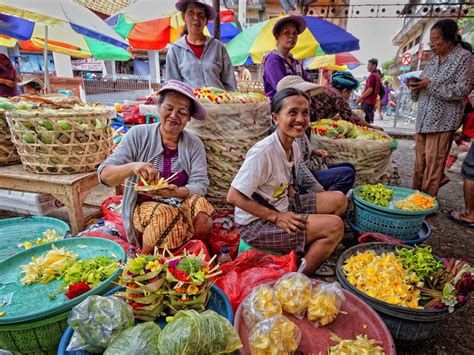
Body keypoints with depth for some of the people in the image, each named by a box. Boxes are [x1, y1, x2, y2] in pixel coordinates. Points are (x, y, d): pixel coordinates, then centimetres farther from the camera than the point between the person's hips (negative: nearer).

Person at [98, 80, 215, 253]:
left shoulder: (194, 144, 1)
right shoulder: (138, 134, -6)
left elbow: (201, 184, -7)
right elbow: (104, 174, -9)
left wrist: (177, 192, -29)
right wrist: (132, 167, -31)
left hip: (182, 203, 2)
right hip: (144, 205, -1)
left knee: (202, 219, -29)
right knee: (165, 217, -33)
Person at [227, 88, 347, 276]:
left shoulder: (294, 147, 0)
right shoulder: (263, 151, -26)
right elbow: (233, 197, -24)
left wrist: (293, 211, -4)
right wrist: (276, 217, -21)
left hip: (283, 208, 9)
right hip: (256, 222, -8)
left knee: (339, 200, 6)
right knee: (335, 226, -17)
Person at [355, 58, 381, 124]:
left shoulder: (372, 75, -14)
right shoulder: (377, 75, 17)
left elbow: (370, 89, -20)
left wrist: (360, 98, -16)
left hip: (368, 101, -10)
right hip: (373, 101, 10)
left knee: (366, 120, -7)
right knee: (370, 119, 14)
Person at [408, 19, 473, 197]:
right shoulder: (433, 60, 18)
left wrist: (430, 84, -14)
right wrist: (416, 86, 0)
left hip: (443, 121, -6)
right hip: (423, 119, 6)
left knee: (433, 165, -6)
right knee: (420, 163, 8)